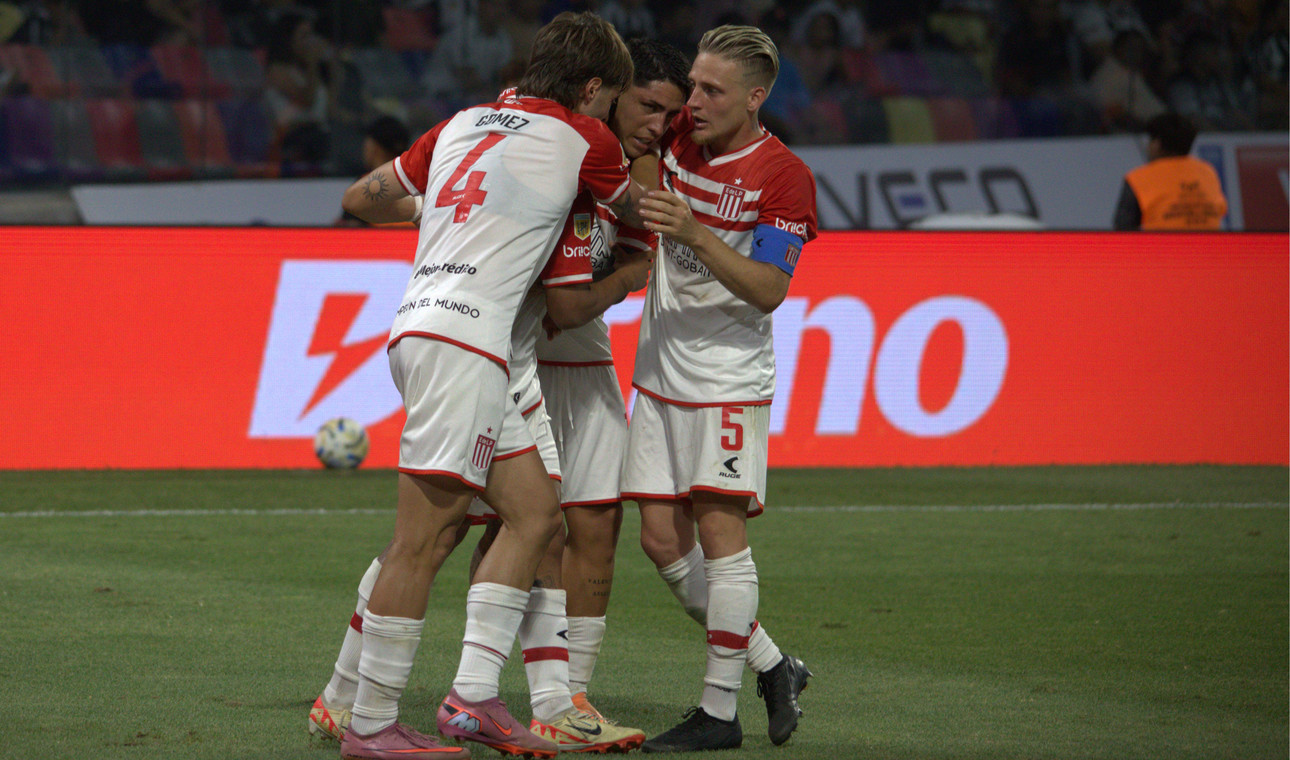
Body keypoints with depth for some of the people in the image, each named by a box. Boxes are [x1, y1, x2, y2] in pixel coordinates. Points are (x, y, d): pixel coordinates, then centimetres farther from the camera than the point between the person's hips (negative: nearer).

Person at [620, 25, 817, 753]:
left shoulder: (784, 176, -13)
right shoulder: (674, 135, 4)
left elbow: (769, 290, -19)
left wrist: (695, 235, -31)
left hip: (730, 378, -7)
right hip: (661, 369, 7)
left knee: (720, 530, -10)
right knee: (662, 538, 4)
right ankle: (772, 665, 17)